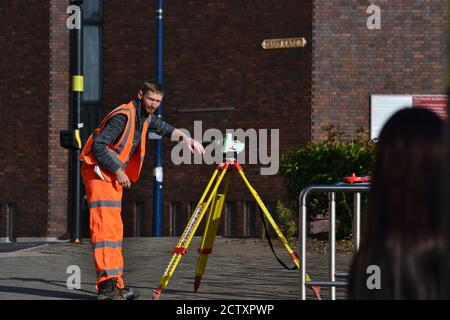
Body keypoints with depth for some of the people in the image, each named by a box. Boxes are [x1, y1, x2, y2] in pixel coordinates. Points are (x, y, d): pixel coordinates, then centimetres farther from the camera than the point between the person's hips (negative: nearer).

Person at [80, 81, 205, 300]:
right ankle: (107, 284, -25)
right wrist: (118, 171, -18)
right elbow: (98, 145, -23)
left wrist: (185, 138, 11)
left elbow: (163, 128, 28)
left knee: (114, 228, 7)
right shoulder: (123, 116, -19)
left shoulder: (145, 117, 10)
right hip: (98, 171, -10)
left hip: (114, 174, 10)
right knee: (105, 226, -18)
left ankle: (116, 284, 8)